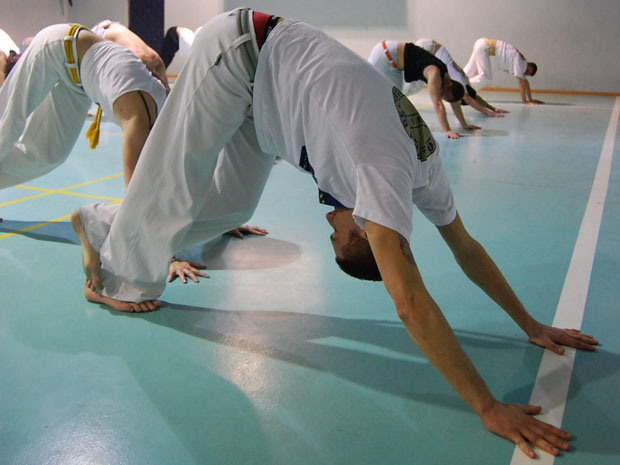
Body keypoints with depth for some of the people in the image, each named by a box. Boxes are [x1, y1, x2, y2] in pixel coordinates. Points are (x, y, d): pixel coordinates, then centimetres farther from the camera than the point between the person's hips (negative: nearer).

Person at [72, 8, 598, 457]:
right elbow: (412, 304, -37)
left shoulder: (425, 170, -10)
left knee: (229, 203, 10)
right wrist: (489, 408, -34)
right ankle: (115, 279, 25)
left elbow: (467, 248, 3)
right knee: (176, 180, -1)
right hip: (240, 51, -7)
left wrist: (531, 325, 4)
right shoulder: (385, 175, -33)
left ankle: (101, 226, 29)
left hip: (266, 63, 7)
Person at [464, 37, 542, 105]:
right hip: (483, 47, -9)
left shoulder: (523, 62, 11)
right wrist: (525, 101, -11)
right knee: (486, 77, -13)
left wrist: (530, 99, 18)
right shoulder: (519, 61, -16)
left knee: (470, 72, 13)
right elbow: (521, 82, -15)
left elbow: (525, 81, 17)